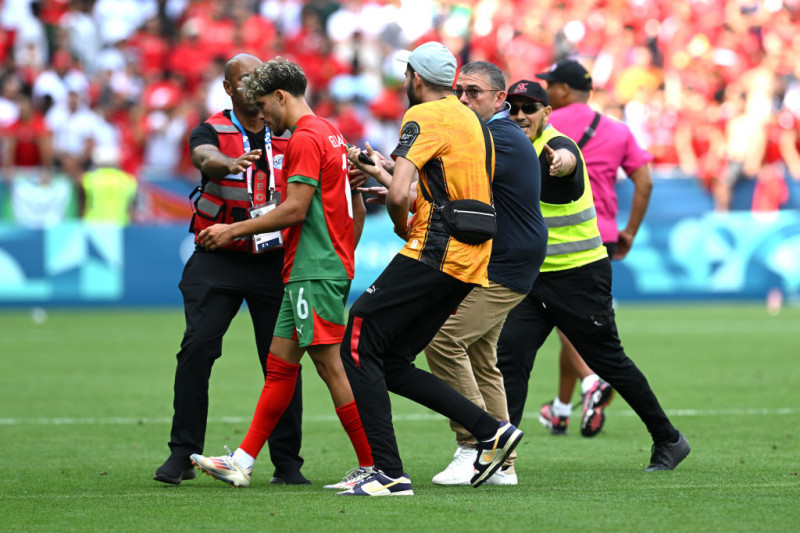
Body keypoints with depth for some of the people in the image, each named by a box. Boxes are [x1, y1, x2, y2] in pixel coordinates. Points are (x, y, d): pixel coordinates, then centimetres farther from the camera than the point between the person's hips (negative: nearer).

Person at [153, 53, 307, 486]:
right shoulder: (212, 131, -1)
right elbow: (205, 157, -23)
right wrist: (229, 164, -47)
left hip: (273, 260, 2)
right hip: (217, 259, -2)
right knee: (197, 349, -13)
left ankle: (286, 461, 6)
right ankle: (183, 454, -6)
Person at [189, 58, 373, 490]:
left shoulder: (305, 139, -12)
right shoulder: (331, 134, 19)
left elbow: (295, 210, -18)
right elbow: (357, 209, 22)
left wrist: (234, 231, -10)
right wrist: (343, 258, 26)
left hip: (314, 271, -10)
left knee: (329, 364, -10)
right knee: (279, 365, 9)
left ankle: (372, 466, -9)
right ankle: (243, 462, 11)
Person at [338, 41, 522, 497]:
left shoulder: (425, 117, -7)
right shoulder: (474, 122, 21)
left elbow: (398, 196, -18)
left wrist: (401, 225, 3)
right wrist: (380, 171, 38)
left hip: (435, 254, -9)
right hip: (470, 262, 9)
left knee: (359, 345, -7)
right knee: (393, 364, 13)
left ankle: (390, 473, -15)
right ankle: (492, 431, 5)